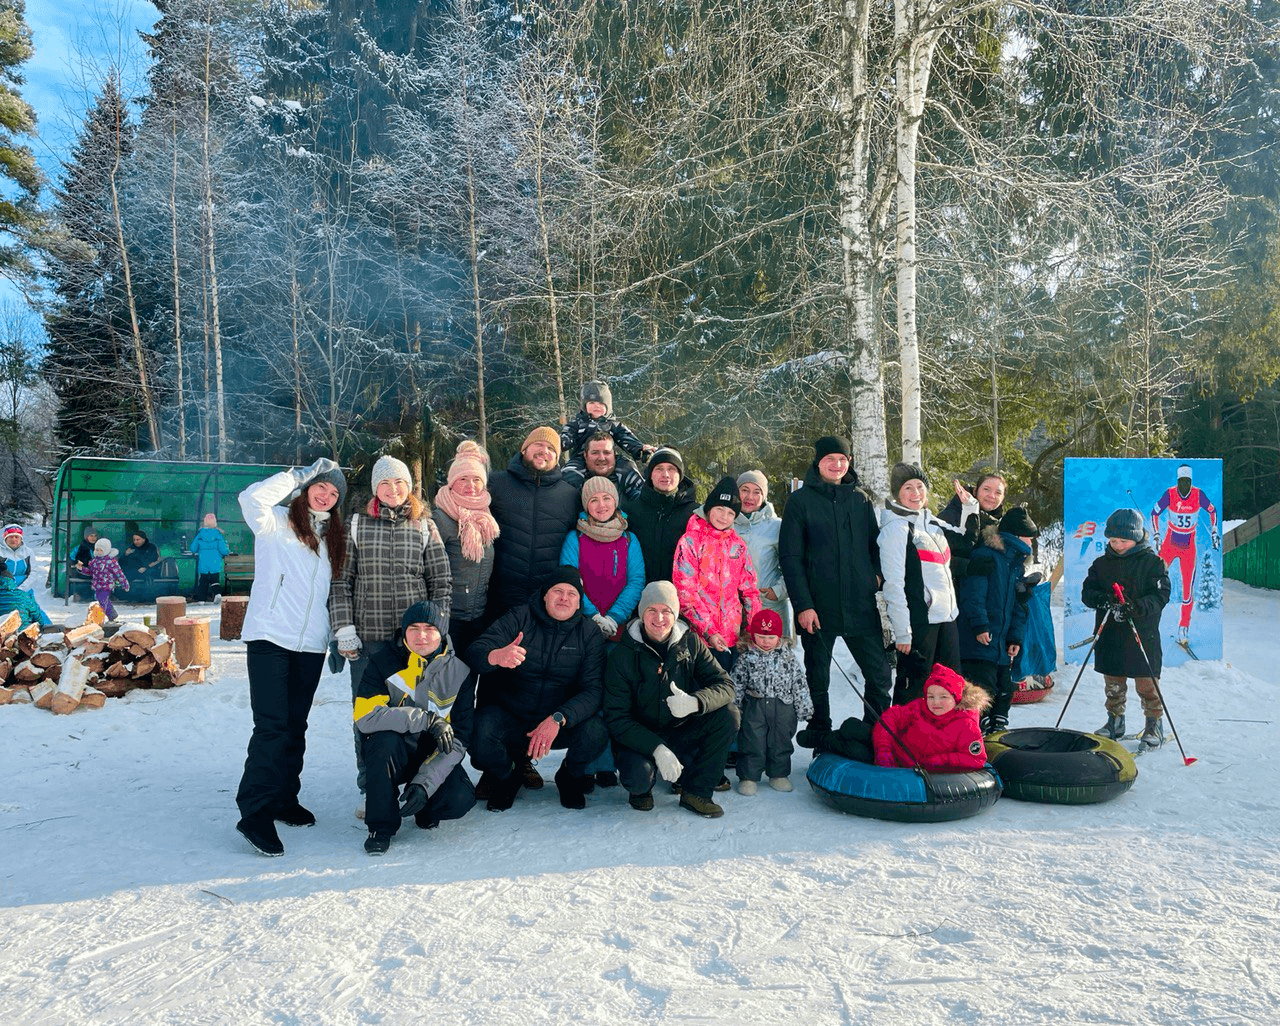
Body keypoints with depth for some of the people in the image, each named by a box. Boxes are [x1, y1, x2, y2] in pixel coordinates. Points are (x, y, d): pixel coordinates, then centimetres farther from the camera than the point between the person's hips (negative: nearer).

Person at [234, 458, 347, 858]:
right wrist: (302, 474, -11)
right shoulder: (277, 522, 0)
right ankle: (255, 813, -6)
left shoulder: (333, 537, 17)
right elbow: (252, 498, -21)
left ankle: (284, 799, 24)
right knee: (272, 726, -11)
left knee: (295, 726, 12)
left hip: (311, 645, 6)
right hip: (270, 638, -6)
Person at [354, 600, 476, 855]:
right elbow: (365, 717, -25)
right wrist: (426, 719, -31)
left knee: (460, 800, -25)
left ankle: (426, 808, 13)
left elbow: (459, 738, -12)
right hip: (391, 756, 0)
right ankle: (381, 824, -14)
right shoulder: (383, 661, -11)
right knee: (385, 737, -34)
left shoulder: (460, 670, -9)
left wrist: (425, 782, -24)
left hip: (433, 755, 1)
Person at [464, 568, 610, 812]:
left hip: (562, 723, 0)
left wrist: (558, 719, -33)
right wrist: (494, 657, -43)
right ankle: (505, 777, 8)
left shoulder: (590, 633, -4)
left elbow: (593, 690, -14)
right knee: (479, 734, -30)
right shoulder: (518, 618, -5)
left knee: (595, 732, -29)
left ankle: (570, 777, 9)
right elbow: (474, 653, -18)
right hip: (510, 716, 0)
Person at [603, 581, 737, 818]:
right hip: (638, 737, -3)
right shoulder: (622, 655, -13)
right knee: (638, 776, -33)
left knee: (727, 717, -19)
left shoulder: (690, 643, -4)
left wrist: (695, 702, -33)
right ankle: (641, 789, 7)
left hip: (681, 733, 3)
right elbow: (616, 718, -16)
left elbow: (724, 685, -10)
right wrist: (657, 749, -31)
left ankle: (696, 792, -5)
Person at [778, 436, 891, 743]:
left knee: (879, 673, 3)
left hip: (861, 605, 3)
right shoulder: (801, 500, -1)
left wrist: (876, 574, -2)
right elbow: (790, 556, -6)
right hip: (818, 606, -2)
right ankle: (819, 735, 27)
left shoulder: (860, 499, 10)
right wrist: (803, 604, -13)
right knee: (817, 678, 10)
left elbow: (874, 544, 18)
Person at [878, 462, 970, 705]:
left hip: (947, 616, 8)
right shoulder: (895, 528, -11)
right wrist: (902, 631, -18)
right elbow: (893, 583, -15)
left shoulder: (932, 522, 13)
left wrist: (971, 506, 17)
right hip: (918, 621, -8)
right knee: (913, 686, -3)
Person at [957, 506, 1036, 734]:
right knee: (983, 690, -11)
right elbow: (972, 594, -17)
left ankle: (998, 728, 25)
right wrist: (980, 625, -23)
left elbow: (1018, 605, 19)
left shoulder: (1016, 563, 18)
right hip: (980, 641, -9)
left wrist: (1015, 637, 11)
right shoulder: (985, 556, -10)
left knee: (1004, 690, 13)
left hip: (1003, 646, 9)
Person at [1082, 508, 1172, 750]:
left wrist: (1137, 607, -26)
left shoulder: (1153, 562, -2)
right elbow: (1087, 591, 6)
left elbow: (1161, 594, -9)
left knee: (1146, 682, 1)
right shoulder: (1101, 563, 9)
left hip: (1142, 633, -4)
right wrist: (1102, 600, -16)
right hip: (1109, 634, 4)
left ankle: (1154, 724, 16)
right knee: (1112, 683, 12)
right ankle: (1115, 721, 26)